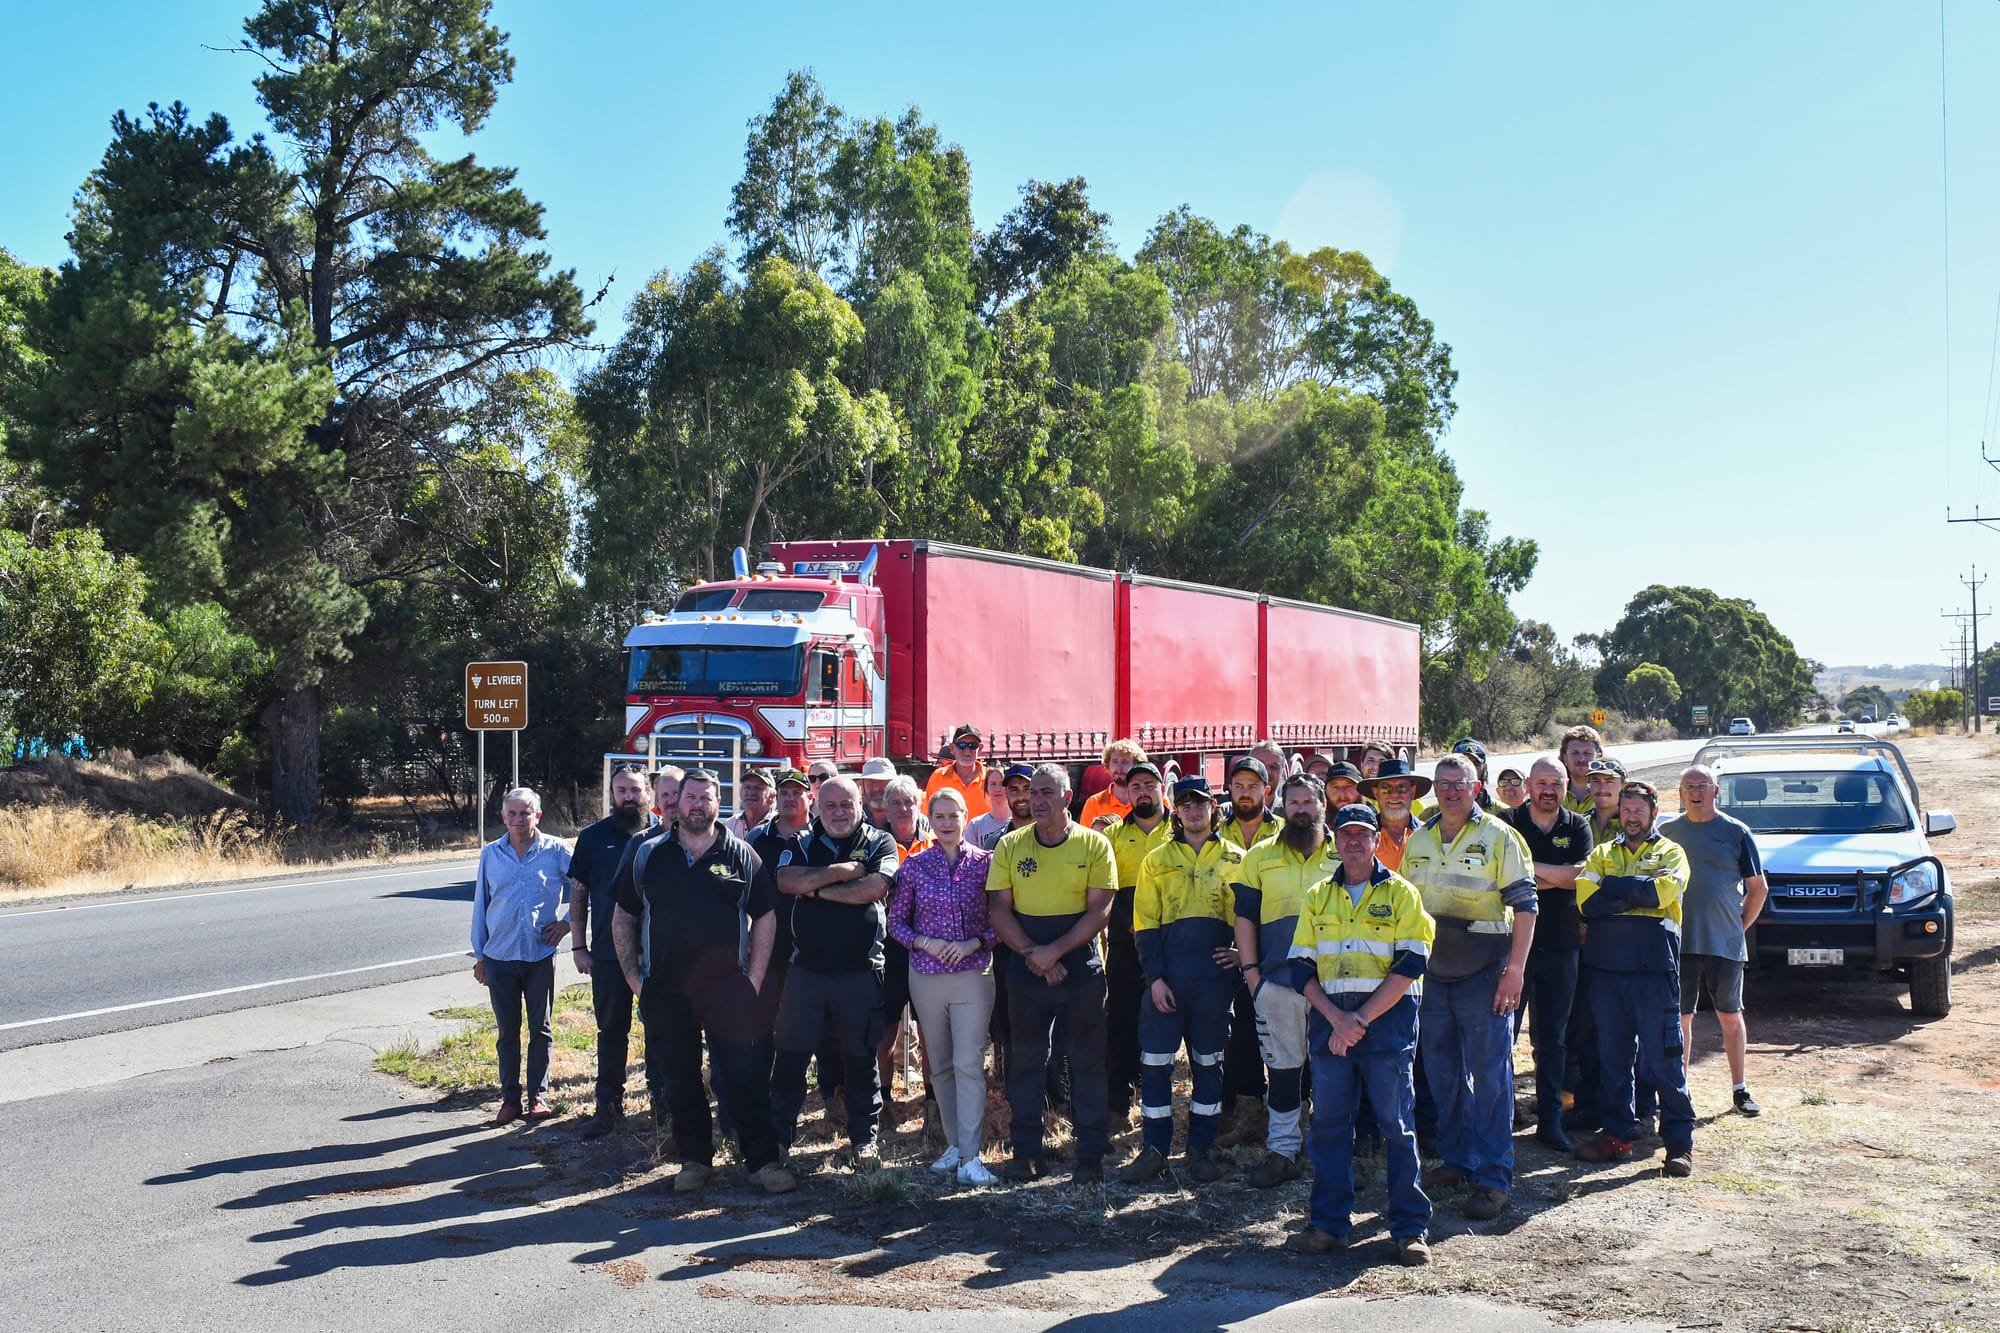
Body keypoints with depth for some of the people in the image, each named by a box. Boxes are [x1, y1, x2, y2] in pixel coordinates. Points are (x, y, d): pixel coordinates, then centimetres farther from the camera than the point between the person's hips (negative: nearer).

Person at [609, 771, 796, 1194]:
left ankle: (763, 1160, 5)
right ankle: (694, 1158, 23)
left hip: (728, 988, -2)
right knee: (678, 1079, 9)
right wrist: (633, 976, 4)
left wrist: (754, 978, -2)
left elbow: (765, 917, 5)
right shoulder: (648, 855, 6)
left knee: (746, 1076, -3)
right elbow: (623, 917, 11)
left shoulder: (740, 855, 3)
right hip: (665, 990, 2)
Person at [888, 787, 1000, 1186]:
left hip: (973, 973, -2)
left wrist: (974, 943, -13)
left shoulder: (985, 862, 0)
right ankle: (955, 1143, 22)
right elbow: (895, 921, 7)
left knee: (969, 1064, -10)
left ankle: (971, 1157, -9)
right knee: (941, 1065, 10)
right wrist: (924, 942, -9)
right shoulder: (914, 865, 3)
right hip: (926, 975, 2)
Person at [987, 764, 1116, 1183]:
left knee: (1087, 1062, 3)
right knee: (1025, 1061, 8)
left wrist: (1055, 951, -15)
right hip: (1025, 971, 2)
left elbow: (1100, 910, -7)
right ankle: (1027, 1152, 18)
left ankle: (1091, 1156, 11)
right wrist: (1033, 955, -11)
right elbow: (998, 908, 1)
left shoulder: (1094, 844, -2)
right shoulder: (1010, 845, 4)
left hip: (1082, 970, -2)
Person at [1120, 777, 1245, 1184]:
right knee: (1155, 1061, -1)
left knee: (1208, 1061, 7)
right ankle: (1154, 1149, 8)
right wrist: (1155, 977, -5)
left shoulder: (1235, 860, 8)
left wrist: (1242, 953, -4)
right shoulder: (1157, 860, 8)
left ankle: (1201, 1149, 17)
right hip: (1166, 975, 0)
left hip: (1214, 976, 0)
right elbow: (1144, 924, 4)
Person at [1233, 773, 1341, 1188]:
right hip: (1277, 979, 0)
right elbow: (1244, 915, 7)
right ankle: (1282, 1149, 13)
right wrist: (1250, 970, -1)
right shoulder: (1261, 855, 7)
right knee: (1282, 1065, 5)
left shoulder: (1344, 854, 6)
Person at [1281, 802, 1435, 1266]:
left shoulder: (1400, 893, 2)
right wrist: (1337, 1018, -8)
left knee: (1396, 1124, -2)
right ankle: (1329, 1224, 12)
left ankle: (1410, 1228, 6)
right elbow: (1301, 966, 8)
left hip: (1387, 1017, -3)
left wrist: (1362, 1019, -12)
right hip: (1330, 1017, 3)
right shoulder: (1317, 896, 13)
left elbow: (1410, 965, -6)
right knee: (1329, 1122, 4)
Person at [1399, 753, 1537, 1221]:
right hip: (1432, 971, 5)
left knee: (1490, 1075, -3)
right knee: (1442, 1073, 11)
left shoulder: (1498, 837, -4)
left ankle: (1494, 1178, 1)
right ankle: (1456, 1161, 24)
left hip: (1484, 971, -5)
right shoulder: (1419, 841, 11)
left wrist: (1515, 970, -14)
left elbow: (1525, 904, -7)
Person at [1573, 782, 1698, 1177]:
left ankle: (1680, 1141, 4)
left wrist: (1611, 888, -7)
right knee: (1611, 1056, 9)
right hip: (1606, 967, 4)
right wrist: (1639, 892, -9)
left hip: (1654, 967, -3)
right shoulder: (1601, 854, 16)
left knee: (1662, 1058, -3)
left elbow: (1662, 891, -13)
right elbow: (1586, 900, -3)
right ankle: (1618, 1135, 19)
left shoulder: (1670, 853, 8)